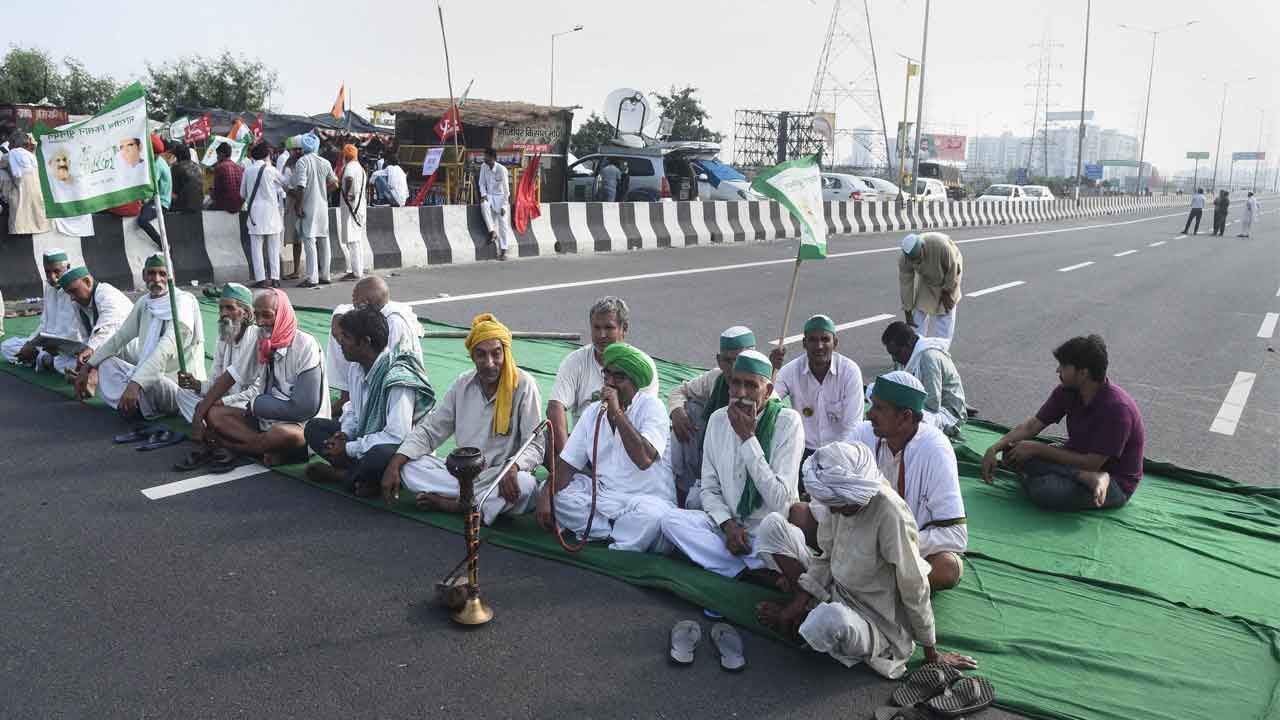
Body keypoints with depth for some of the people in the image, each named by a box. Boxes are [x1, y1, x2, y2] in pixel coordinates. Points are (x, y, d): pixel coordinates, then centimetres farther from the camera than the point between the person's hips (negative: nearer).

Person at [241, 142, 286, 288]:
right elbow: (285, 184, 10)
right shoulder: (271, 170, -5)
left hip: (255, 212, 1)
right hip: (271, 211, -1)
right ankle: (275, 278, 4)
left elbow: (242, 194, 10)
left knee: (256, 247, 4)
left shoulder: (248, 171, 2)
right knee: (273, 247, 5)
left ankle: (261, 279, 0)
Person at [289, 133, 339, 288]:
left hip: (308, 206, -6)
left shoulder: (302, 161, -9)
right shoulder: (325, 162, 7)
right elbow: (334, 183, 14)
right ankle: (324, 275, 16)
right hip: (323, 205, 6)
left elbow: (300, 186, -16)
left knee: (309, 241, -5)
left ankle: (312, 278, -8)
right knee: (323, 240, 11)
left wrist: (299, 205, -12)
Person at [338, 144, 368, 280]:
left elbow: (349, 179, -31)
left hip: (350, 206, -9)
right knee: (358, 239, 12)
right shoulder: (360, 167, 17)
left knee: (352, 240, -9)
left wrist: (346, 193, -20)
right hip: (360, 206, 9)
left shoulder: (349, 166, -11)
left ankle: (355, 272, -11)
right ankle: (359, 270, 17)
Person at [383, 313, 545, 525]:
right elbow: (429, 430, 7)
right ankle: (479, 500, -20)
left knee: (524, 484, -37)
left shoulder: (523, 385, -9)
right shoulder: (463, 384, 5)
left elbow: (535, 445, -11)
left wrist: (513, 468, -32)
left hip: (502, 476, -3)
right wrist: (394, 465, -8)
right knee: (409, 467, -16)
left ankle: (450, 502, -18)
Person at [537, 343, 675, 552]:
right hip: (603, 495, 6)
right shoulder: (593, 412, 9)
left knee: (651, 514, -37)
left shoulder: (651, 407, -8)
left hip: (645, 499, -6)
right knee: (552, 492, -8)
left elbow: (644, 460, -25)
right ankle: (619, 533, -13)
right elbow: (568, 463, 5)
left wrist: (618, 413, -23)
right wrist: (546, 495, -12)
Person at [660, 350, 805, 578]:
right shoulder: (718, 420, 3)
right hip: (730, 525, 5)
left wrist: (749, 438, -20)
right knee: (671, 521, -19)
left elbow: (780, 502, -18)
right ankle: (755, 567, -18)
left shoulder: (788, 421, -11)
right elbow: (709, 489, 7)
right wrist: (727, 524, -14)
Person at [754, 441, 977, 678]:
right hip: (835, 591, 6)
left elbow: (914, 590, -20)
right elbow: (827, 556, 4)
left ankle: (799, 625, -6)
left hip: (876, 624, -6)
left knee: (830, 619, -43)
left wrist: (932, 654, -10)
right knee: (772, 524, -5)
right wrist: (801, 600, -6)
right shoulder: (840, 499, -10)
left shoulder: (890, 514, -30)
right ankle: (804, 610, -1)